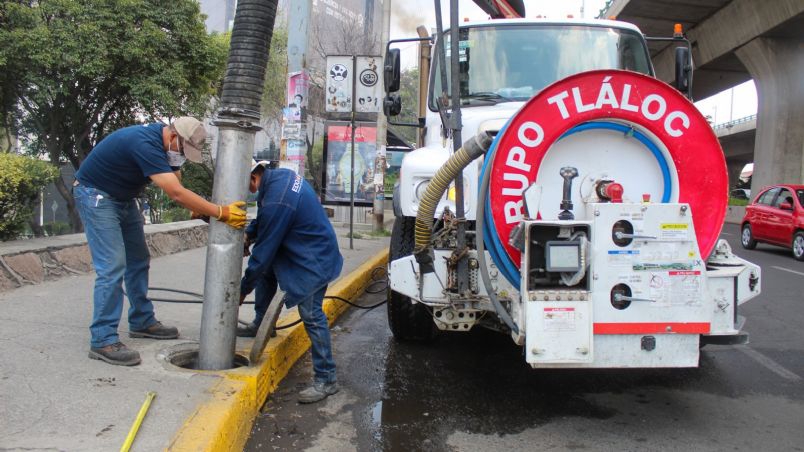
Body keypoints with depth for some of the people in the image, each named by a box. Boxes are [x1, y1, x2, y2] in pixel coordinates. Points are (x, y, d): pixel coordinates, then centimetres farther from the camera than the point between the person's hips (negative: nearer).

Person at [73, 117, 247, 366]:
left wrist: (197, 208, -18)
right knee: (112, 266, -16)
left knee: (138, 260, 12)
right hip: (95, 195, -10)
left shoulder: (165, 142, -4)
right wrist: (221, 212, -37)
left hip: (122, 197, 10)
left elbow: (177, 187, -2)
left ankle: (142, 322, 23)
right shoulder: (145, 143, -33)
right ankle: (102, 340, -12)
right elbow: (176, 193, -38)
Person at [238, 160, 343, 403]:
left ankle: (326, 379, -4)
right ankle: (260, 324, 39)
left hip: (314, 259, -11)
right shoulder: (279, 175, -1)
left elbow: (263, 251, -21)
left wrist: (243, 289, -9)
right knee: (265, 270, 22)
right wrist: (248, 233, 1)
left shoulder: (276, 201, -30)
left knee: (311, 314, -11)